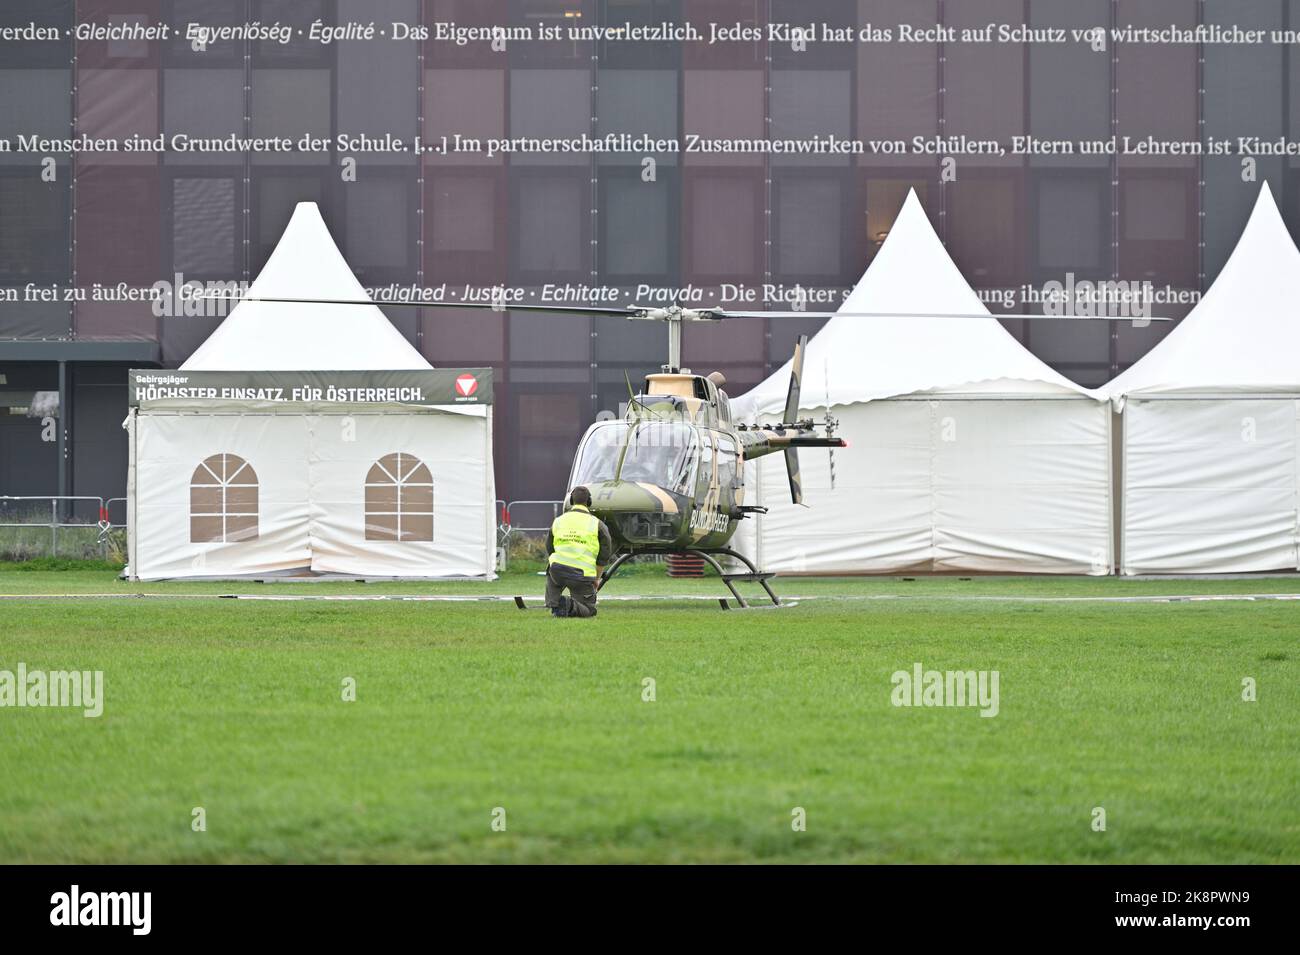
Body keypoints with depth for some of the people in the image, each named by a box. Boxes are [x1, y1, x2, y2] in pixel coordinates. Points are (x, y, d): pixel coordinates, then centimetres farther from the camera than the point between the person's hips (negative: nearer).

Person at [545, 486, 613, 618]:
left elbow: (549, 551, 24)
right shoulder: (597, 524, 4)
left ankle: (553, 604, 17)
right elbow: (605, 555, 8)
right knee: (589, 610, 13)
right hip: (584, 575, -2)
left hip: (558, 570, 2)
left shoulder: (558, 521, 13)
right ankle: (570, 606, -19)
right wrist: (596, 579, 21)